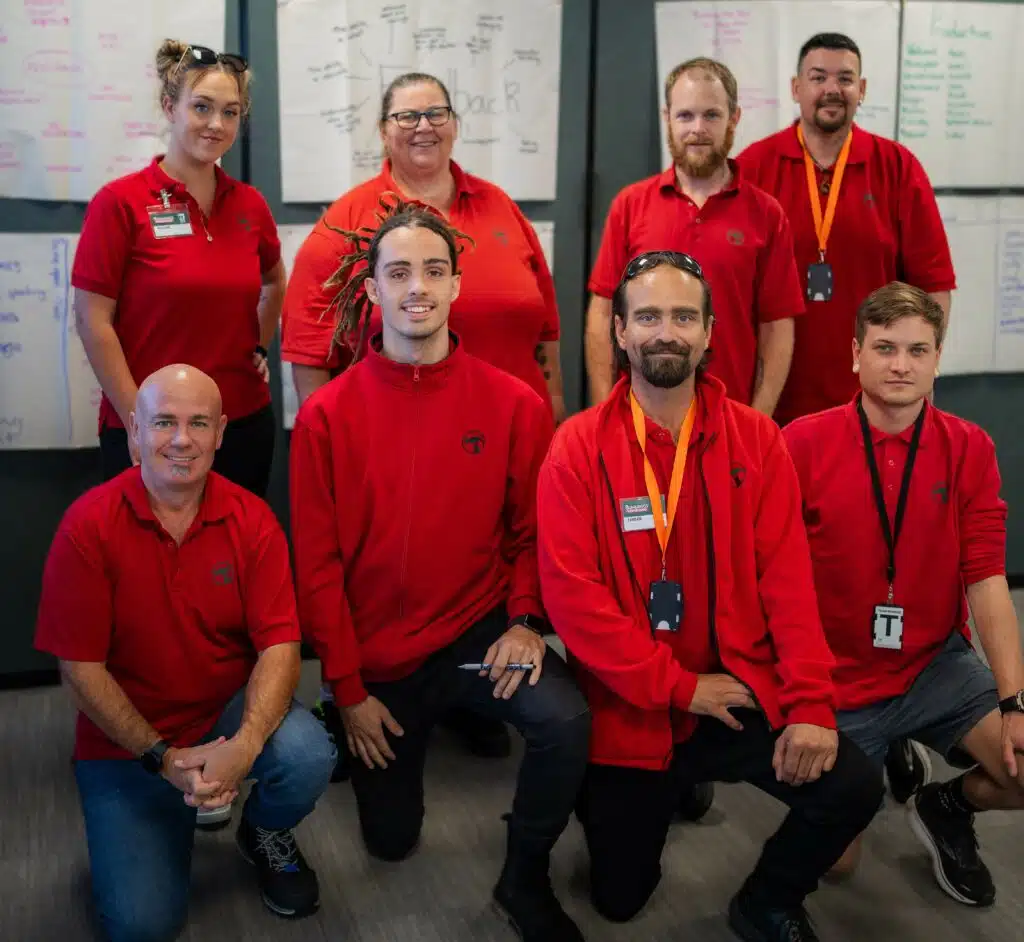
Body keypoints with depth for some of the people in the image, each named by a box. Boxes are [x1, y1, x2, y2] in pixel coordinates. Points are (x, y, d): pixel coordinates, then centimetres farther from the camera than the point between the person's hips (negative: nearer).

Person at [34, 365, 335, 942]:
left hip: (231, 710, 2)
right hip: (125, 739, -1)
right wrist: (163, 758, -19)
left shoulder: (251, 520, -9)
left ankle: (267, 833, 8)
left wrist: (245, 745, -31)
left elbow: (280, 644, -14)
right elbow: (81, 667, -13)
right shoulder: (89, 526, -14)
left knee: (307, 754, -30)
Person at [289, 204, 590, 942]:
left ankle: (525, 879, -3)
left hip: (478, 629, 0)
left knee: (566, 721, -30)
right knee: (391, 840, 11)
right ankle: (402, 743, 46)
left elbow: (533, 531, 1)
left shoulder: (514, 404, -8)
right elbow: (319, 564, -6)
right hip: (378, 653, 1)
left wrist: (523, 621, -16)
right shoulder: (328, 415, -9)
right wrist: (348, 690, -6)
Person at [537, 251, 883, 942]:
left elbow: (787, 578, -7)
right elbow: (571, 594, -16)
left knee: (853, 788, -20)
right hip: (629, 709, -1)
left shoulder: (757, 440, -3)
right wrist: (679, 687, -17)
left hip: (740, 691, 2)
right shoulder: (578, 447, -10)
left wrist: (811, 705, -17)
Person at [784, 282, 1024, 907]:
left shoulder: (970, 449, -5)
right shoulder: (804, 444, -13)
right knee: (833, 859, 2)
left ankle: (948, 807, 15)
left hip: (938, 668, 2)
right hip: (836, 684, -2)